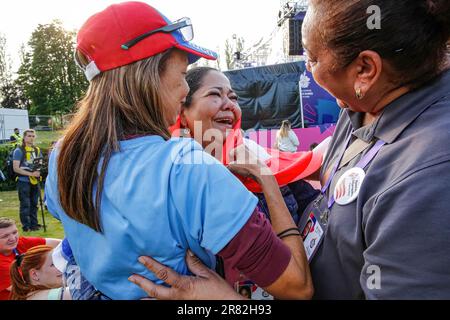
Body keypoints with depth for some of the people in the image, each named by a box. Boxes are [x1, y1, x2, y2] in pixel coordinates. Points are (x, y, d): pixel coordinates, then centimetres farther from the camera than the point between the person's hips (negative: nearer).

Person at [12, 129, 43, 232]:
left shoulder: (37, 150, 10)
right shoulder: (19, 151, -7)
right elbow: (16, 168, -14)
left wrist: (38, 171, -4)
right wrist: (31, 174, -20)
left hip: (35, 181, 5)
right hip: (24, 182, -5)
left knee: (34, 204, 12)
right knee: (25, 205, 0)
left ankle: (34, 224, 21)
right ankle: (26, 226, 8)